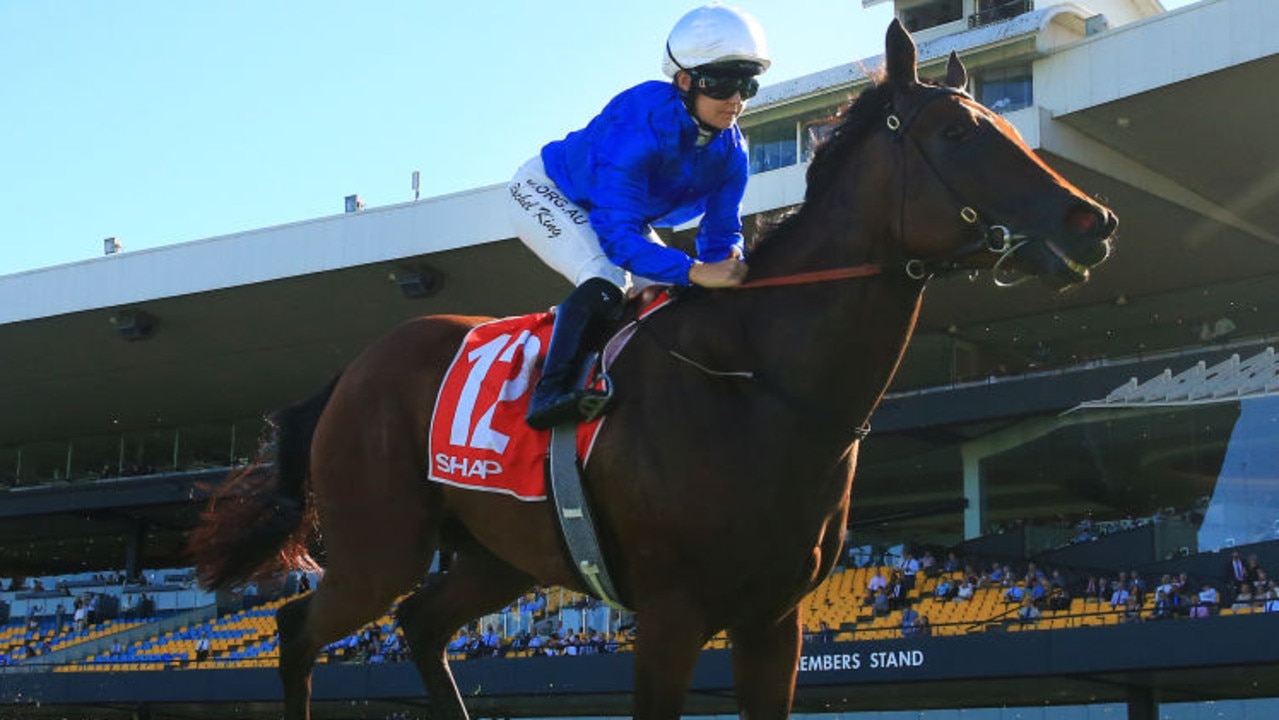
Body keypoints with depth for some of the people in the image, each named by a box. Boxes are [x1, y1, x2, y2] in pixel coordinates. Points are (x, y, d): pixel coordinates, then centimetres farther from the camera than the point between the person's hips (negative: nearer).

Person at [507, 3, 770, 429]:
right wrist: (696, 271, -56)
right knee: (606, 278, -31)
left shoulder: (731, 152, -19)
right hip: (546, 192, -8)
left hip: (616, 213, 8)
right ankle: (551, 391, -33)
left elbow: (722, 234, -12)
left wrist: (732, 268, -38)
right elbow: (618, 235, -44)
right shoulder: (638, 123, -40)